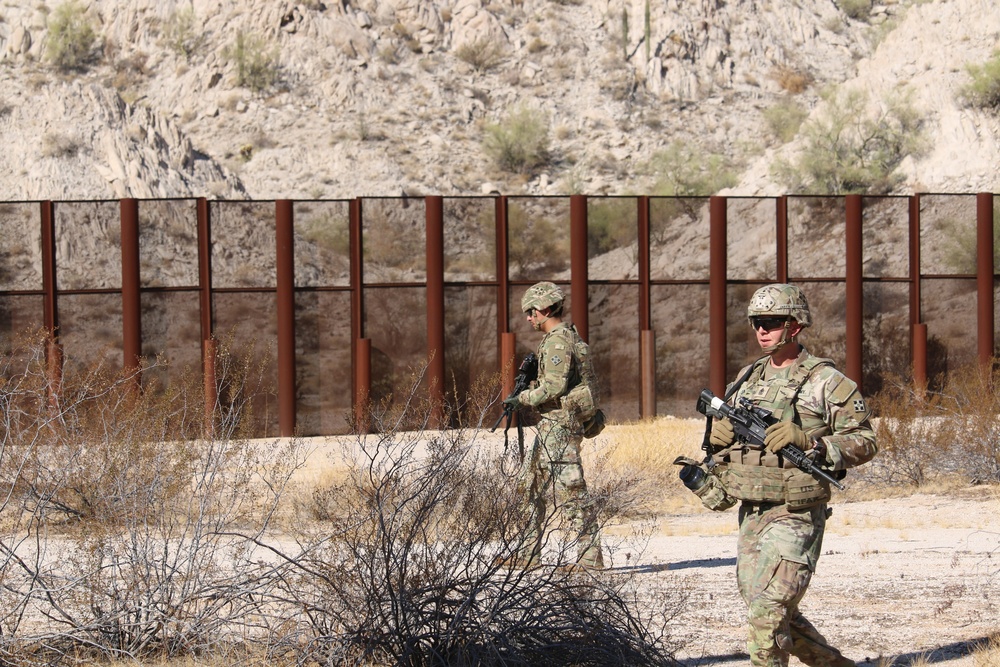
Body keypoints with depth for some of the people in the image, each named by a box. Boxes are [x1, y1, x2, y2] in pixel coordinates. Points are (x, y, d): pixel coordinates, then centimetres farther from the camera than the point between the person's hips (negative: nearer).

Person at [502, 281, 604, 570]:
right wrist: (531, 381, 12)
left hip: (560, 424, -11)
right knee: (531, 482, 15)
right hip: (553, 425, 11)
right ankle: (528, 554, 20)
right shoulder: (569, 335, 16)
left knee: (568, 488, -10)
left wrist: (523, 399, -12)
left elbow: (554, 386, -22)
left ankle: (590, 555, -9)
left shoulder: (557, 341, -16)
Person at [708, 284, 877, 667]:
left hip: (795, 516, -7)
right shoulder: (747, 379, 14)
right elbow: (723, 440, 23)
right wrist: (719, 433, -1)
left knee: (768, 611, -15)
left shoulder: (826, 382, -6)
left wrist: (808, 441, -21)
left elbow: (864, 442, -8)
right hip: (751, 515, 7)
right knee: (779, 616, 13)